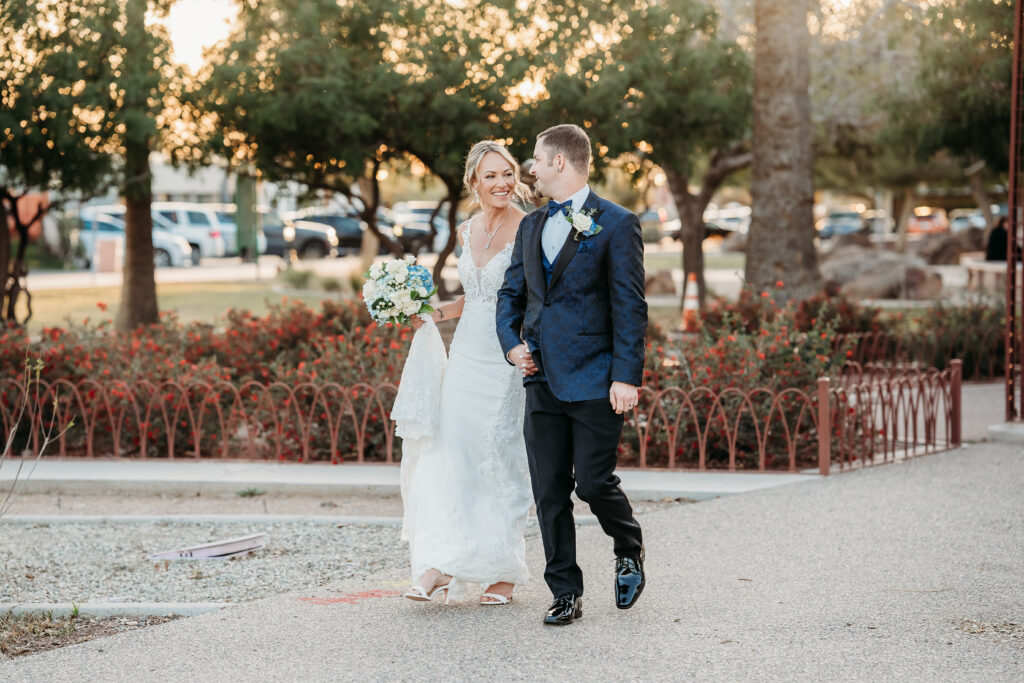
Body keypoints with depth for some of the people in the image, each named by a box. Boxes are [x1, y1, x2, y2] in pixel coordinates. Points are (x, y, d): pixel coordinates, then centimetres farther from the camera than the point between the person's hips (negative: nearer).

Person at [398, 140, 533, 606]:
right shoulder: (467, 232, 11)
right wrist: (435, 315, 12)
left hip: (509, 362, -6)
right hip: (467, 356, 6)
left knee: (503, 462, 0)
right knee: (447, 454, -5)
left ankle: (504, 573, 12)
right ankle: (441, 567, -6)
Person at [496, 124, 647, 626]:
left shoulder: (616, 225, -4)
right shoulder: (531, 226, 16)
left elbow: (630, 307, -8)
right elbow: (511, 293, 20)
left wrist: (627, 377, -14)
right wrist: (512, 342, 1)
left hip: (594, 380, -6)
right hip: (542, 378, 6)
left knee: (594, 483, -6)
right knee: (549, 493, 4)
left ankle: (629, 550, 24)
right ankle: (565, 594, 12)